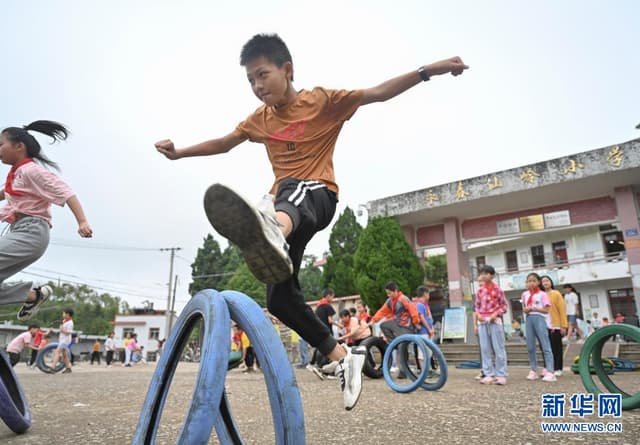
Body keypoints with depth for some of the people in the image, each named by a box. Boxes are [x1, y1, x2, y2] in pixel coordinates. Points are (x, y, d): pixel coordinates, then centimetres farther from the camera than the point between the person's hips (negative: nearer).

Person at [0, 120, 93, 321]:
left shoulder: (30, 170, -9)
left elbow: (65, 192, -20)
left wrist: (82, 222, -33)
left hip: (31, 232, -9)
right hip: (20, 233, 9)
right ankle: (33, 294, 14)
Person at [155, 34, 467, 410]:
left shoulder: (322, 100, 0)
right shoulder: (261, 119, 14)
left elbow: (377, 93, -7)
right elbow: (224, 144, 27)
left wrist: (428, 71, -18)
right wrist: (180, 153, 26)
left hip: (316, 194, -6)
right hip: (285, 202, 6)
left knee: (288, 194, -43)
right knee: (280, 298, -2)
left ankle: (269, 230, -81)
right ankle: (345, 357, 10)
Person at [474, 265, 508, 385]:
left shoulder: (497, 289, -3)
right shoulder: (479, 290, 8)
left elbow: (504, 305, -1)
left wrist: (495, 314, -13)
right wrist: (478, 315, -3)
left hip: (495, 320, -4)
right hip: (482, 322, 4)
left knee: (499, 348, 0)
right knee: (485, 349, 5)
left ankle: (501, 375, 6)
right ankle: (489, 374, 11)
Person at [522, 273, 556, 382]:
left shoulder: (542, 294, -2)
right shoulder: (525, 294, 12)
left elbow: (546, 310, -6)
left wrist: (533, 308, -15)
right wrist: (526, 310, -5)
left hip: (540, 319, -5)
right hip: (529, 319, 5)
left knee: (545, 346, -7)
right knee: (530, 347, 6)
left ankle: (549, 372, -9)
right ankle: (533, 370, 15)